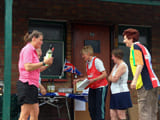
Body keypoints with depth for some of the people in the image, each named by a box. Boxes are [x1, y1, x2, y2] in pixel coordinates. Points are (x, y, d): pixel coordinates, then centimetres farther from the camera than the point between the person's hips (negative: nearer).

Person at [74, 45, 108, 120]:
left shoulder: (97, 61, -13)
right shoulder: (87, 63, 10)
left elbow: (104, 74, -18)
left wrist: (94, 80, -26)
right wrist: (79, 79, 8)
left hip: (101, 87, -8)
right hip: (92, 88, 8)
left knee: (100, 107, -9)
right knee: (91, 108, 5)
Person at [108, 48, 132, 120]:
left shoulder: (122, 66, -12)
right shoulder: (116, 65, 17)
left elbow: (114, 79, -17)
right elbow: (109, 78, 13)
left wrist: (111, 77, 3)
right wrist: (112, 78, -7)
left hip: (121, 93, -9)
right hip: (115, 93, 9)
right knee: (113, 114, 5)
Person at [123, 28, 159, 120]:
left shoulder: (135, 47, -5)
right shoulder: (143, 47, 22)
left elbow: (140, 64, -18)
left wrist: (135, 80, -23)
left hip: (145, 85, -9)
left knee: (145, 112, -10)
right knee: (152, 112, 10)